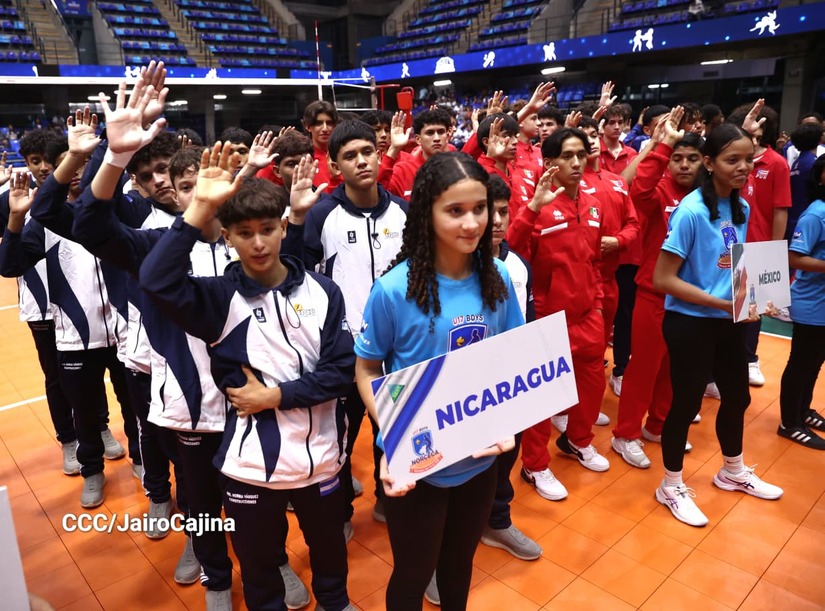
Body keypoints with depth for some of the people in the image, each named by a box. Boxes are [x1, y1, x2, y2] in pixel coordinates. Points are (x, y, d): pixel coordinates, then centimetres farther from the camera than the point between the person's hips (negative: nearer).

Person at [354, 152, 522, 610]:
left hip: (480, 457, 4)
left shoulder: (498, 279, -8)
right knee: (413, 573, 19)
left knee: (460, 561, 28)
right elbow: (366, 370, -9)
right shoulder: (394, 289, -20)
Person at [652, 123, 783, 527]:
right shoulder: (691, 211, -20)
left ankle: (733, 472, 46)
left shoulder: (742, 208, 4)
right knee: (687, 402, 5)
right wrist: (722, 303, -23)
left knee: (737, 396, 21)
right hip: (690, 322, -8)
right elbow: (663, 279, -22)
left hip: (729, 322, 8)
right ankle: (671, 488, 26)